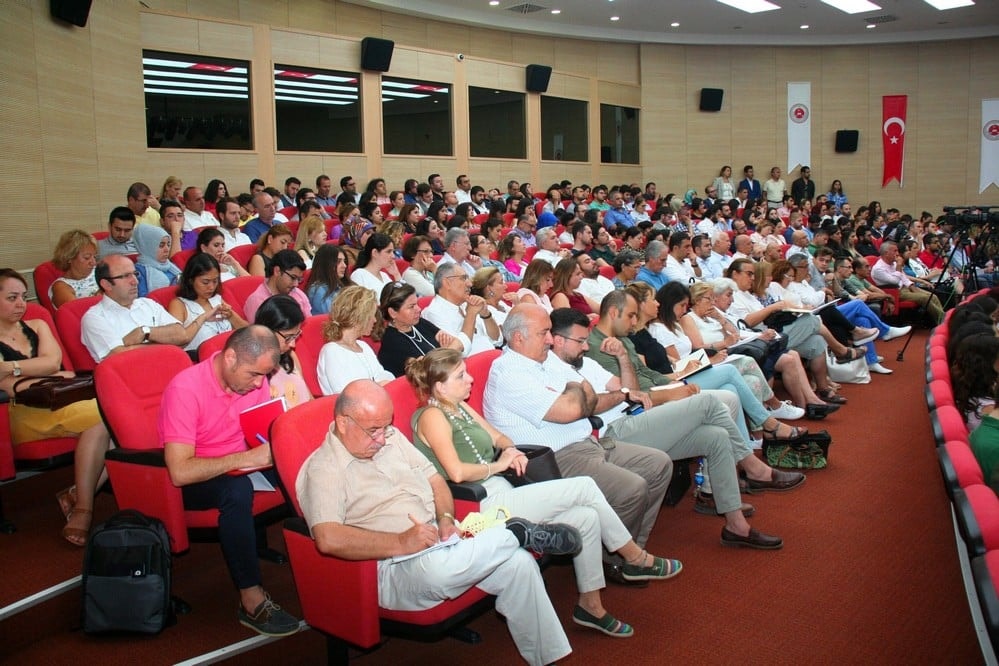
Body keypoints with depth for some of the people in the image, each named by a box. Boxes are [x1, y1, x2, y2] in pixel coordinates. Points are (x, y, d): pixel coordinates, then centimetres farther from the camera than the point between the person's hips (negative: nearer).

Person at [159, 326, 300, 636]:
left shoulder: (254, 377, -7)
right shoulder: (185, 389, -25)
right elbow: (180, 472, -31)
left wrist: (270, 448, -17)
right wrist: (245, 459, -34)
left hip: (240, 464, 6)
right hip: (194, 481, -6)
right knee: (237, 490, -37)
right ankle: (251, 599, -29)